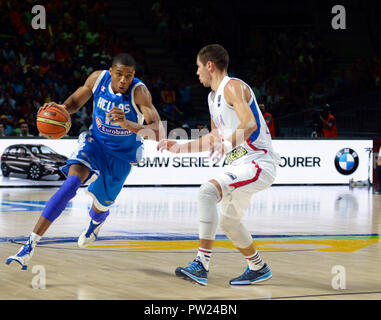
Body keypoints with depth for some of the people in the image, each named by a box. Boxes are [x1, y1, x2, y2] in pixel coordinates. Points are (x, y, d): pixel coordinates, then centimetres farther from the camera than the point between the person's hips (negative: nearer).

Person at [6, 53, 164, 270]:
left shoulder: (139, 92, -29)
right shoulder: (98, 79, -16)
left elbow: (158, 132, -37)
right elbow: (75, 101, 3)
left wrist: (128, 124, -55)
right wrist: (60, 109, -21)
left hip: (122, 154, -1)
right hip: (95, 141, 1)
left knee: (102, 204, 14)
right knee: (73, 181, -26)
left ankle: (96, 222, 59)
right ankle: (31, 244, -30)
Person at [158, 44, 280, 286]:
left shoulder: (232, 87, -12)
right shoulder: (213, 97, 18)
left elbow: (250, 124, -28)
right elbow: (215, 138, 29)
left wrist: (227, 145, -41)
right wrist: (180, 148, 25)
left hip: (258, 162, -11)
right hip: (241, 165, 11)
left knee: (207, 192, -28)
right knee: (228, 222, 22)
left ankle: (202, 265, -31)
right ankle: (258, 268, 42)